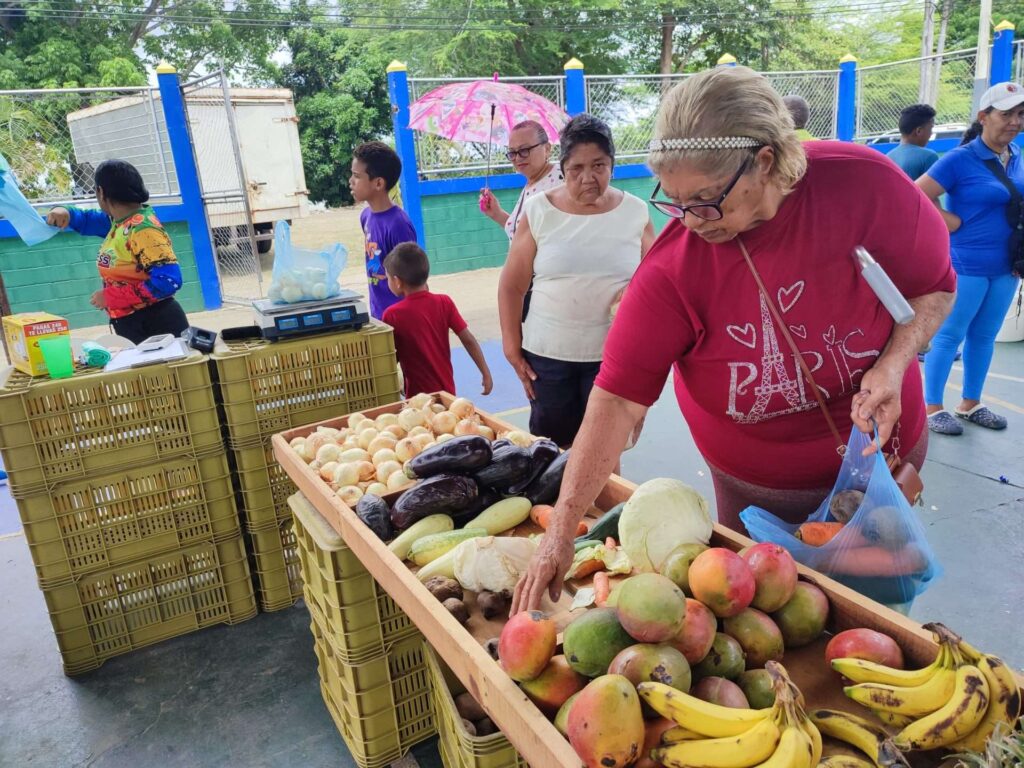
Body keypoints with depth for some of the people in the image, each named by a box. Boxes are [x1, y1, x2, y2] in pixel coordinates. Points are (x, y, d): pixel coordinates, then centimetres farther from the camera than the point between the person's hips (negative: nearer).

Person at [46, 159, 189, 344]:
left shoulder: (143, 229, -19)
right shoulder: (120, 221, 9)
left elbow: (168, 281, -27)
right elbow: (88, 220, 29)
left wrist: (111, 296, -20)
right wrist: (65, 213, 4)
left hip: (157, 324, -10)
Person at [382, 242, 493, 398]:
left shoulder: (393, 314, -13)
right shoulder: (444, 302, -4)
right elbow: (469, 340, -3)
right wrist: (486, 374, 3)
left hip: (419, 395, -4)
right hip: (447, 390, 4)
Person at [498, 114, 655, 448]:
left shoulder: (635, 212, 2)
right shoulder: (538, 211, -1)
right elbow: (512, 285, 3)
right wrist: (512, 346, 0)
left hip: (613, 354, 0)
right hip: (547, 353, 0)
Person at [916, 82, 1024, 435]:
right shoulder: (960, 160, -12)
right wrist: (955, 224, -14)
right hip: (966, 265, -7)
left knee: (984, 336, 14)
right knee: (949, 336, 0)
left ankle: (970, 404, 26)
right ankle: (932, 408, 9)